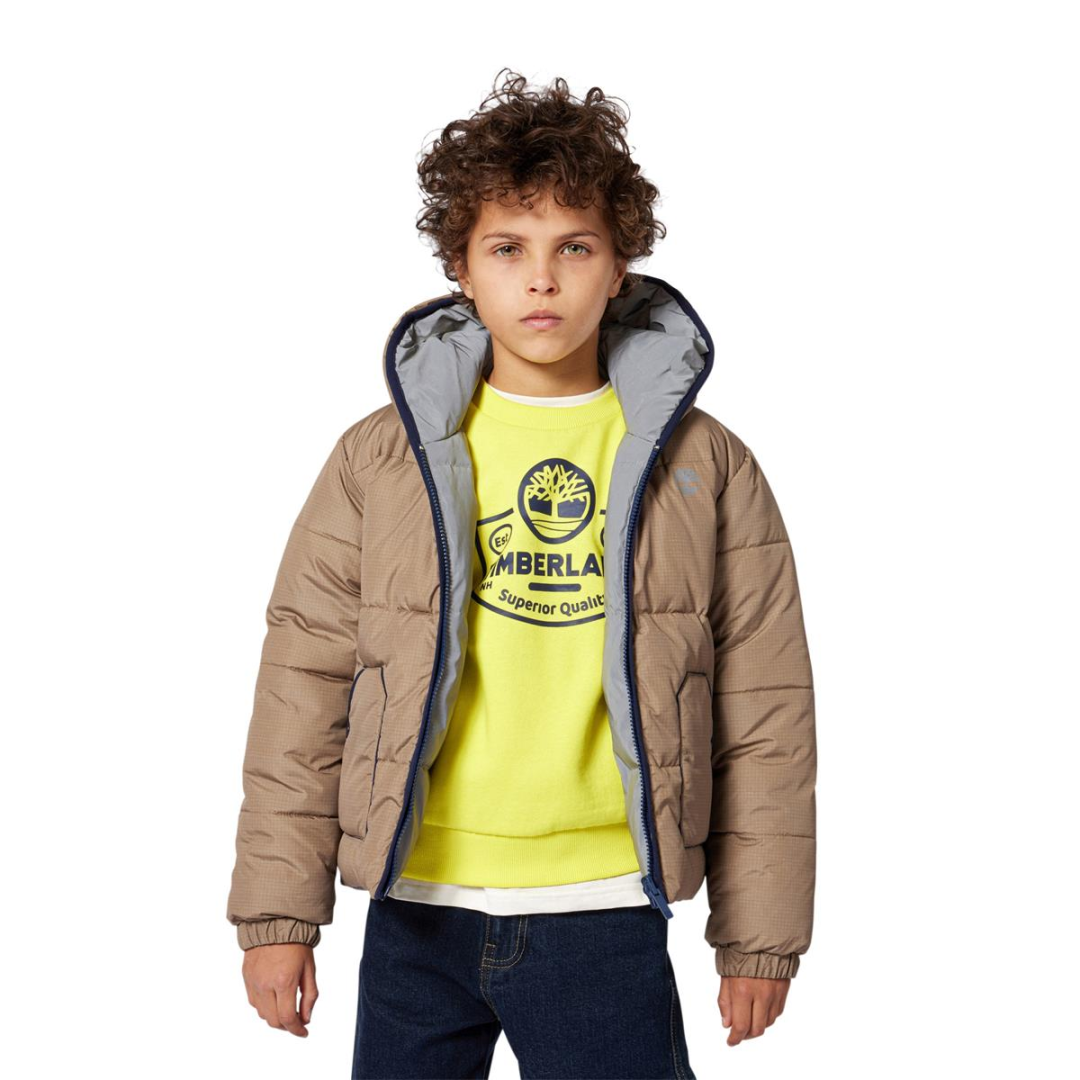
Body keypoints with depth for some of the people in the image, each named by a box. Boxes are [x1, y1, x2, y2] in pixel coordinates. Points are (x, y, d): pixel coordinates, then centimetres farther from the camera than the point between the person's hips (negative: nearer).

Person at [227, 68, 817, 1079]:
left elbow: (763, 717, 4)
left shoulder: (705, 466, 2)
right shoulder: (379, 458, 2)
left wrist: (760, 937, 3)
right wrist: (279, 911, 1)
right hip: (415, 906, 1)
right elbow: (303, 687, 4)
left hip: (605, 917, 0)